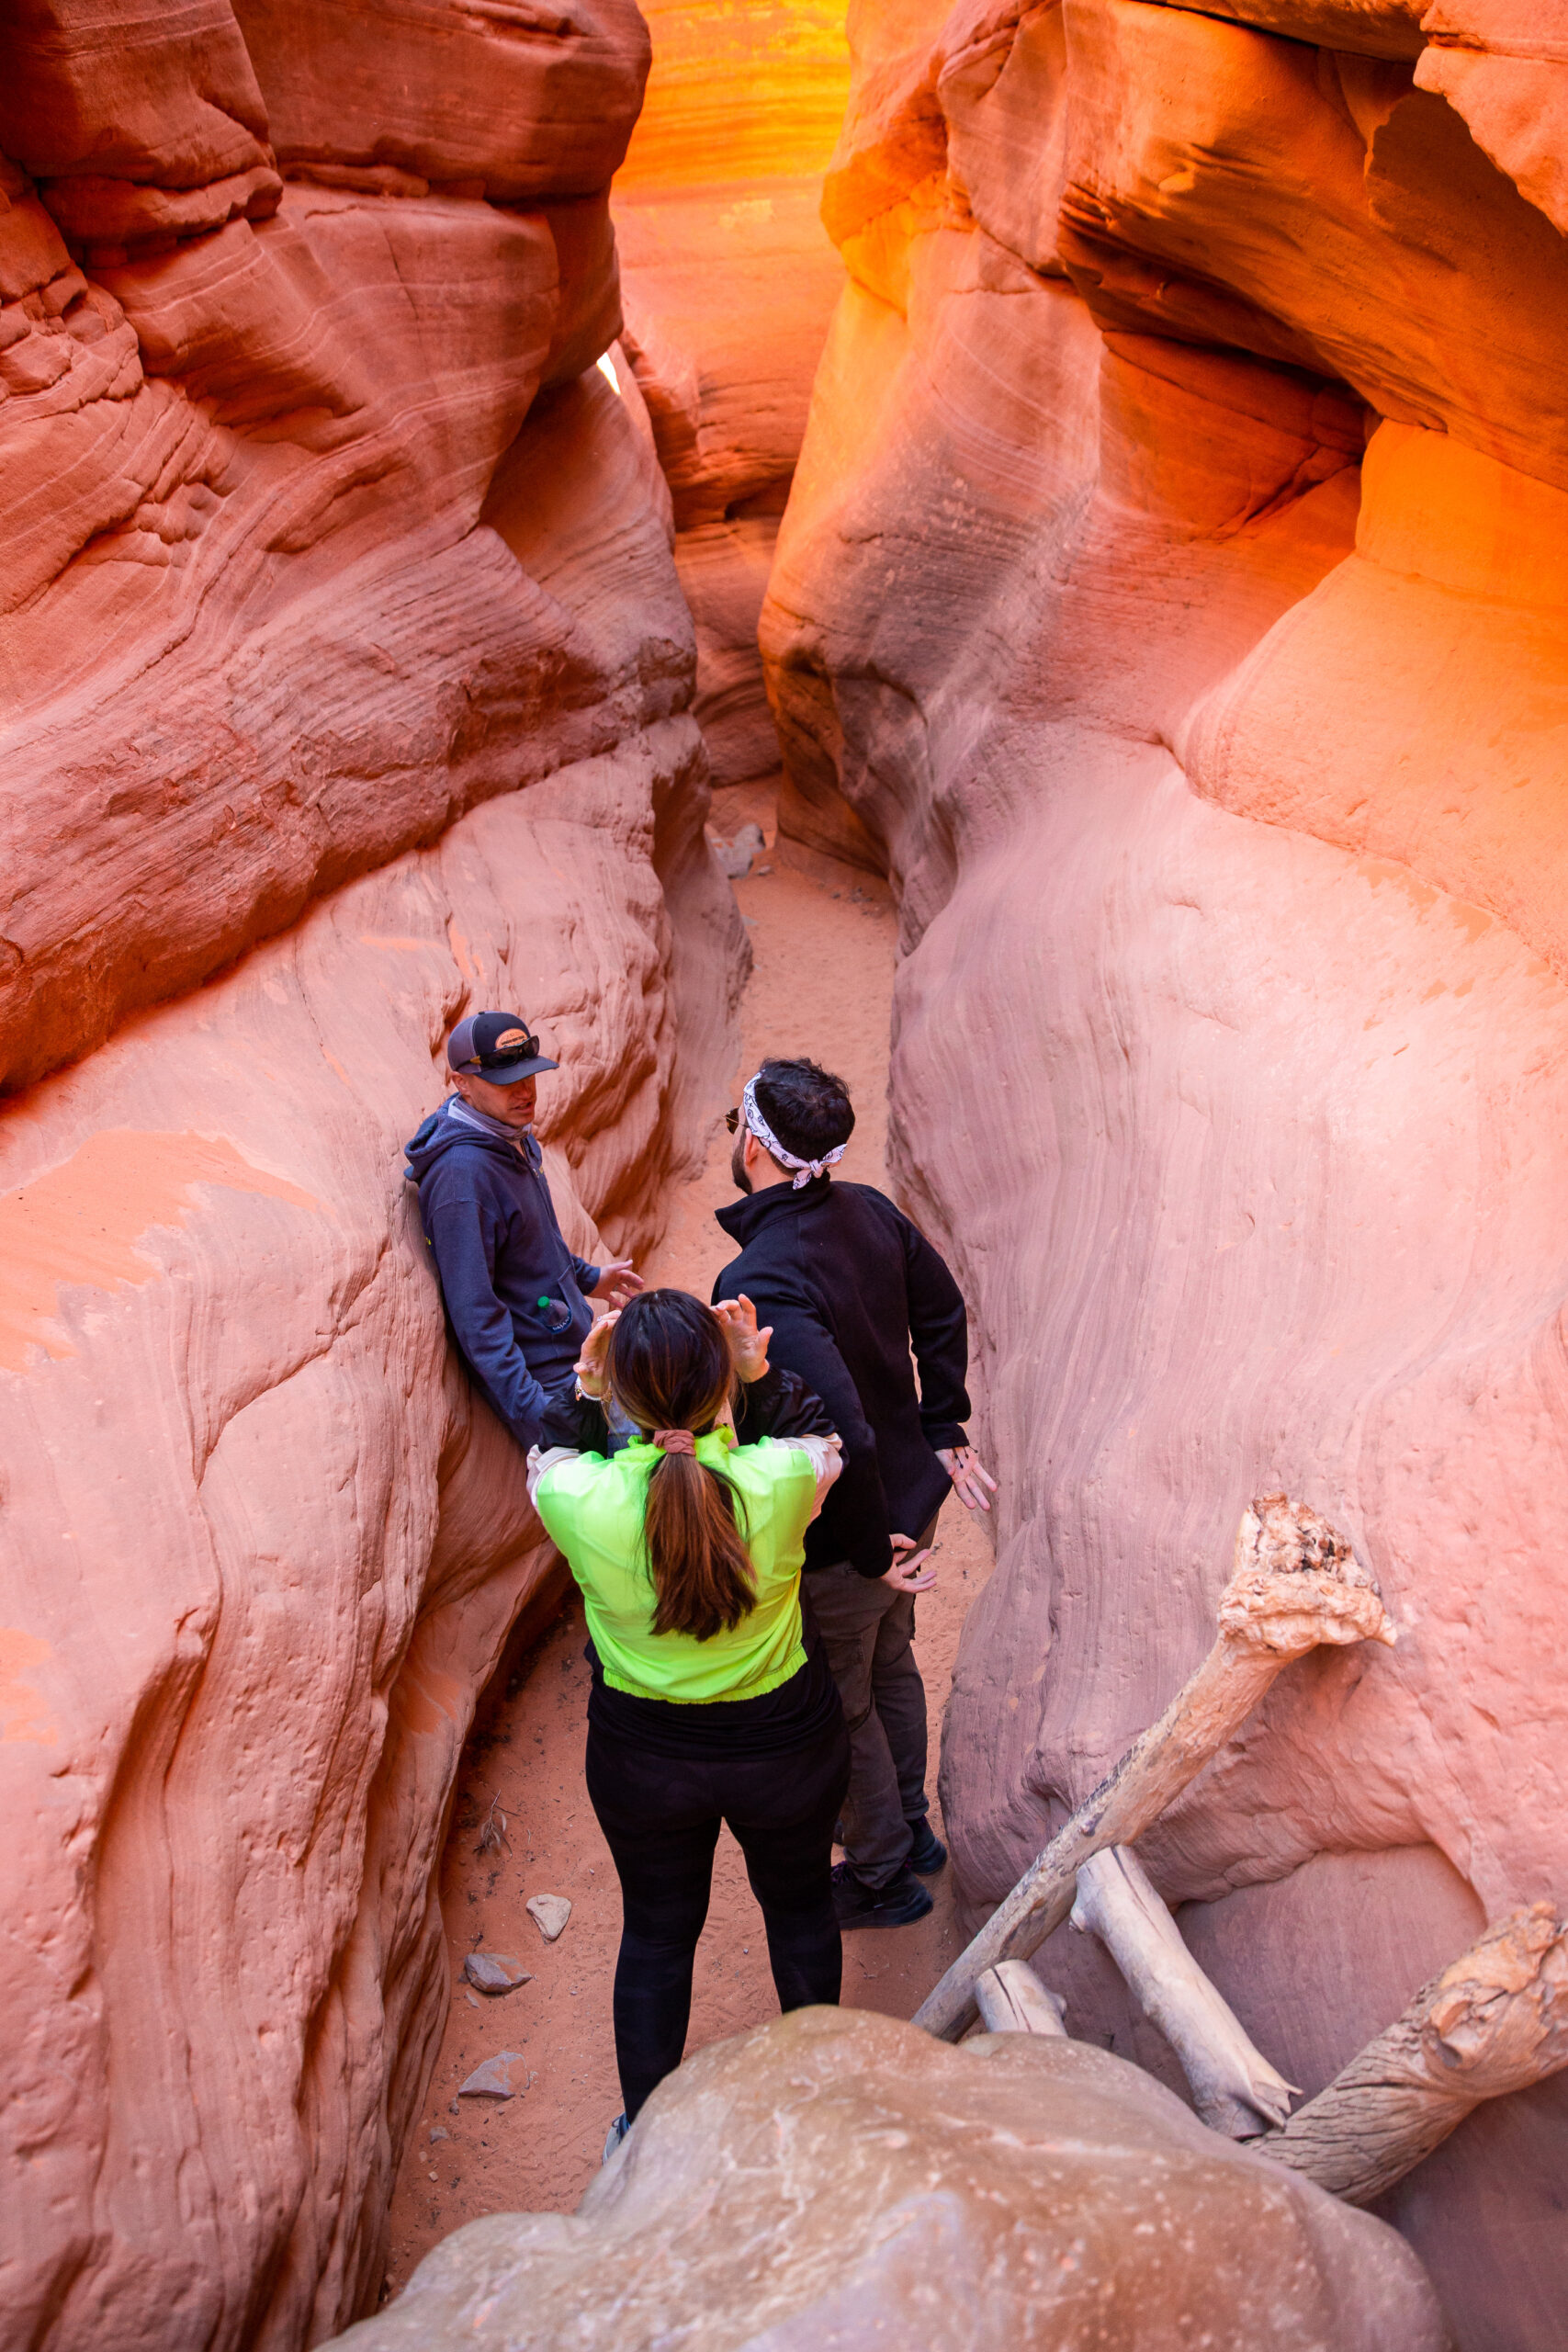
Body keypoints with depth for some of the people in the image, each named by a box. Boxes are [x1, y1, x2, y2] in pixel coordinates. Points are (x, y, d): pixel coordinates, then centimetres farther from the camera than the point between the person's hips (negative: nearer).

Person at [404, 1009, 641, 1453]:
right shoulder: (462, 1174, -26)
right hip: (543, 1380, -9)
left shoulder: (517, 1138, 3)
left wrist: (585, 1277, 31)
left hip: (577, 1349, 9)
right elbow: (473, 1311, -26)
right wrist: (532, 1409, -28)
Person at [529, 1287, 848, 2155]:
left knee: (656, 1934, 25)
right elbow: (821, 1441, -4)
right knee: (799, 1905, 29)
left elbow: (546, 1461, -2)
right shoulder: (778, 1483, -30)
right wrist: (760, 1373, -15)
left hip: (643, 1758, 0)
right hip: (785, 1744, 0)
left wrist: (585, 1388, -15)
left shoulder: (580, 1499, -29)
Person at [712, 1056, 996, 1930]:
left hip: (838, 1540, -8)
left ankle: (883, 1876, 41)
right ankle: (914, 1831, 53)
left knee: (842, 1710, 18)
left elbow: (839, 1431, -38)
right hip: (912, 1499, 8)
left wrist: (871, 1549, -23)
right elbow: (945, 1315, 5)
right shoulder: (870, 1211, -8)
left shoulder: (759, 1284, -33)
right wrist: (945, 1432, 12)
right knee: (891, 1668, 30)